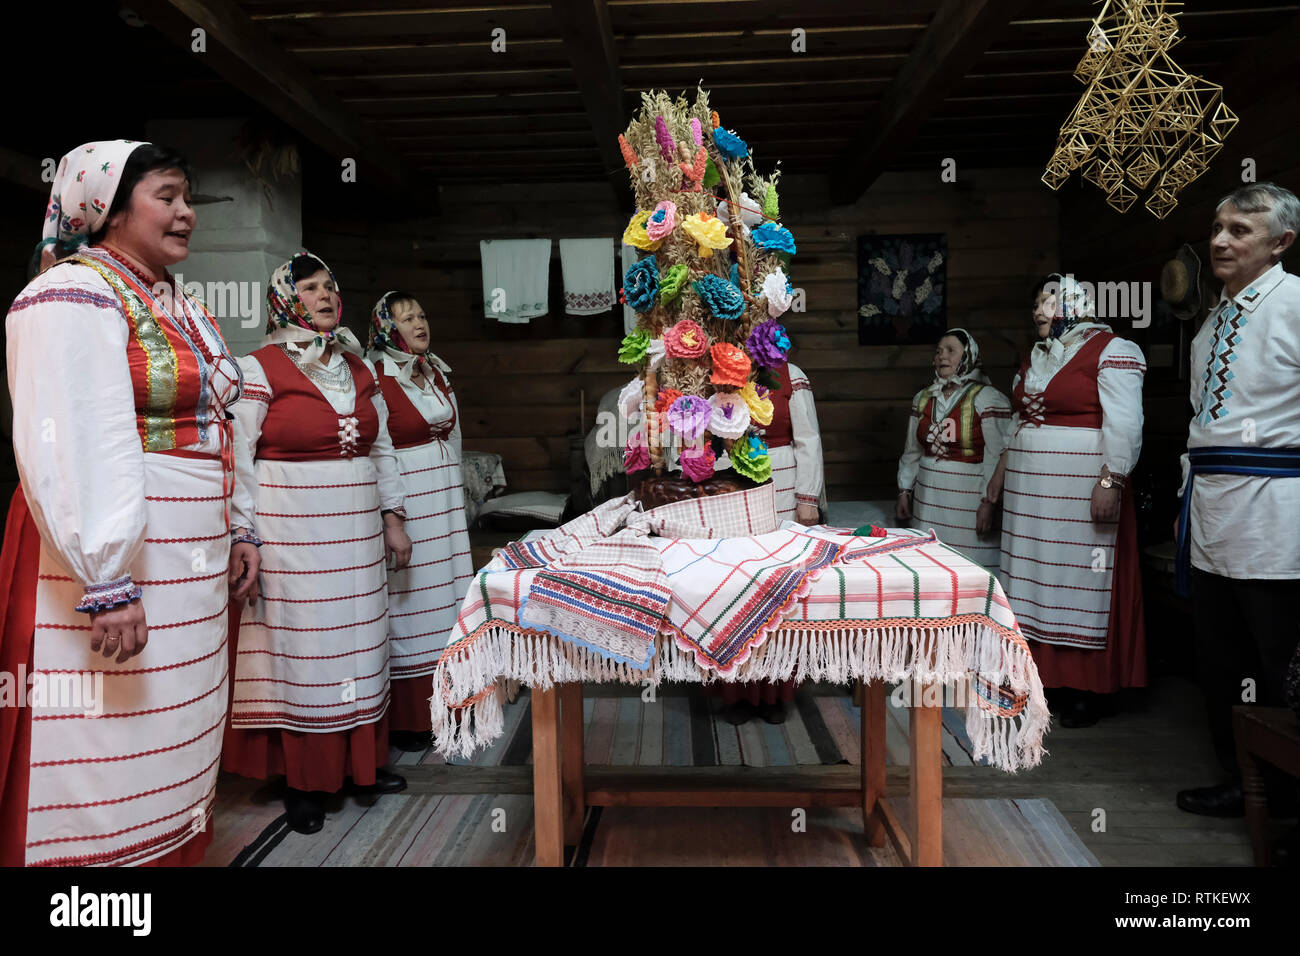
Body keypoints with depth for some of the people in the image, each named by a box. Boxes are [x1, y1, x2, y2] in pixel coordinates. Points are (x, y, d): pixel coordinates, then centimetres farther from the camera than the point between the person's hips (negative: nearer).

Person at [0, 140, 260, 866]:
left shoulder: (183, 308, 17)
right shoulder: (73, 295, -10)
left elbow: (221, 426, 20)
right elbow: (73, 449, -20)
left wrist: (240, 529, 15)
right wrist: (107, 583, -24)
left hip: (193, 564, 9)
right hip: (118, 560, -8)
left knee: (174, 745, 16)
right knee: (109, 761, 0)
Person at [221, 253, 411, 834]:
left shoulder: (359, 369, 12)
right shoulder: (260, 369, -6)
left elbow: (381, 449, 16)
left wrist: (392, 519, 12)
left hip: (357, 532, 6)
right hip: (290, 534, -5)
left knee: (359, 642, 12)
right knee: (298, 648, 3)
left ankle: (360, 761, 28)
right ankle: (302, 780, 18)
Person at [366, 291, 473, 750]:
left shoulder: (437, 370, 14)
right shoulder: (375, 377, -9)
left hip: (444, 495, 7)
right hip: (402, 496, -7)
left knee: (443, 597, 10)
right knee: (406, 601, -3)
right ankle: (406, 719, 8)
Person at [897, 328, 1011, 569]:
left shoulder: (988, 399, -6)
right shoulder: (922, 399, 13)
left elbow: (997, 457, -11)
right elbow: (911, 452, 18)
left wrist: (989, 502, -16)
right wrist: (905, 491, 15)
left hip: (969, 499, -5)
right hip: (929, 499, 5)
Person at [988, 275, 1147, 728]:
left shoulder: (1111, 351, -7)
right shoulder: (1034, 357, 16)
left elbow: (1124, 426, -15)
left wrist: (1111, 483, -21)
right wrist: (1001, 470, 18)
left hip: (1080, 491, -7)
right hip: (1029, 489, 8)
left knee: (1079, 580, -1)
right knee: (1035, 576, 10)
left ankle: (1084, 689, 9)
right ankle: (1042, 674, 21)